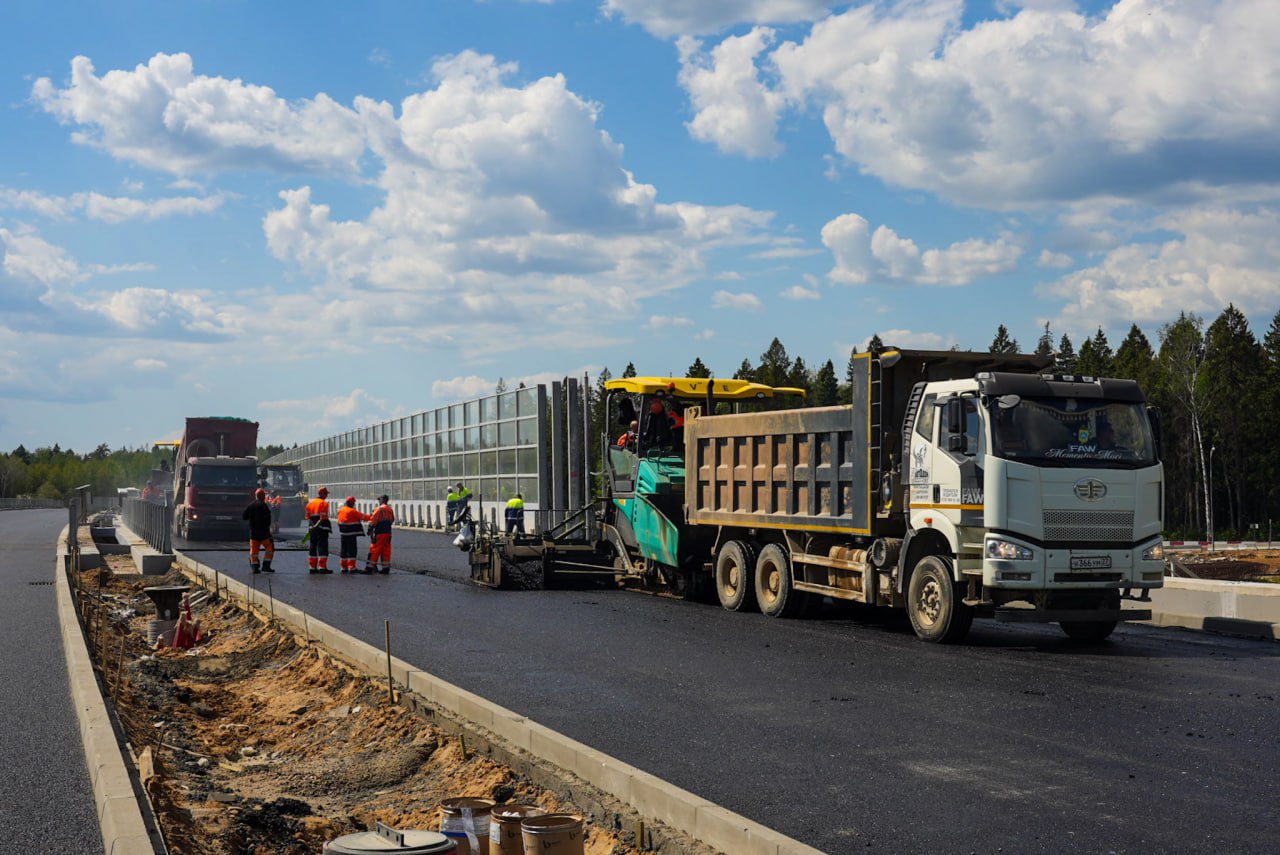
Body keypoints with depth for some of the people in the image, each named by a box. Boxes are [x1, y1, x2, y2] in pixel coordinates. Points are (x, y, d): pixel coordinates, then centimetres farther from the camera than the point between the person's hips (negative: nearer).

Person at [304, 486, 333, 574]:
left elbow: (308, 517, 10)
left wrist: (311, 526, 8)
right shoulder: (324, 503, -9)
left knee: (313, 548, 13)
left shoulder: (310, 503, 13)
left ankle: (312, 567, 16)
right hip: (322, 529, -7)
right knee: (323, 548, -4)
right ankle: (322, 567, -7)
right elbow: (323, 518, -18)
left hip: (312, 529, 7)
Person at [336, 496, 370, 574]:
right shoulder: (352, 511, -14)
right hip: (351, 533, -8)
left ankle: (344, 567, 19)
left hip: (343, 533, 8)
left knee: (343, 550, 13)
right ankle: (351, 567, -7)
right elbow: (362, 516, -10)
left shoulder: (341, 510, 9)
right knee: (352, 550, -4)